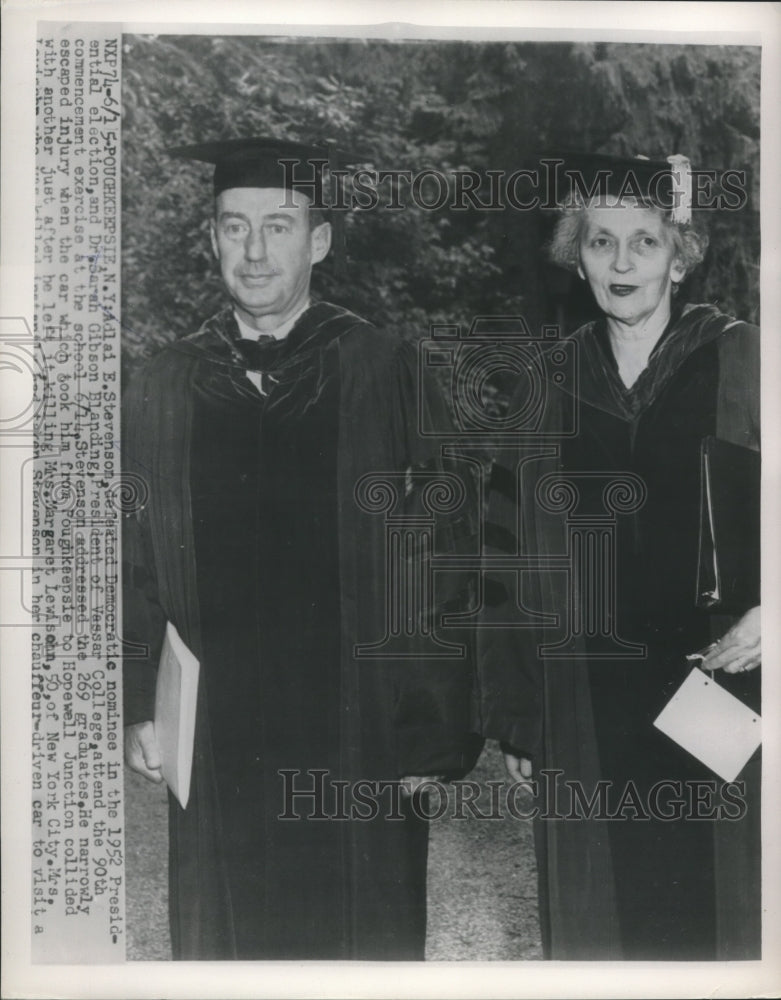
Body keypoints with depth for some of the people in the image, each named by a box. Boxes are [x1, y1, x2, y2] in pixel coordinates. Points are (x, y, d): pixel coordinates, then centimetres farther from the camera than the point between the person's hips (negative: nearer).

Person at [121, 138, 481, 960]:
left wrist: (430, 733, -8)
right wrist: (137, 707, 4)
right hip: (214, 754, 3)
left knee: (364, 941, 12)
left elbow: (442, 561, -6)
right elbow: (135, 561, 8)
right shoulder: (163, 391, 3)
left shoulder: (385, 377, -6)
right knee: (222, 949, 17)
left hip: (360, 746, -2)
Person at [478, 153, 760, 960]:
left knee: (714, 914, 11)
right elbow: (511, 558, 6)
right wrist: (513, 716, 6)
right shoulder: (552, 381, 3)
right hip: (583, 706, 2)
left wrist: (765, 612, -19)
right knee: (594, 921, 12)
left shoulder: (738, 362, -4)